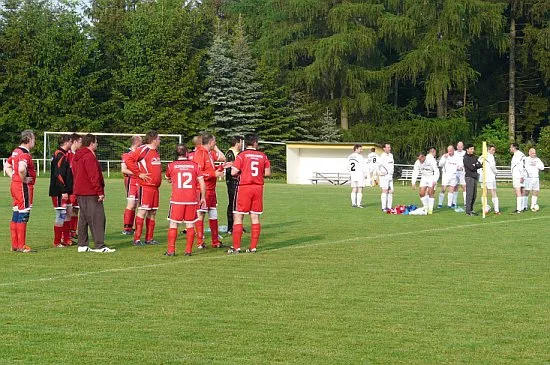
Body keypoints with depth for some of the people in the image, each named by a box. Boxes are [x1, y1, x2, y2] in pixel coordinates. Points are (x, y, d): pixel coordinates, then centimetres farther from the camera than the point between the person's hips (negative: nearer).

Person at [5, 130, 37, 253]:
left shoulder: (16, 151, 13)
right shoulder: (25, 154, -17)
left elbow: (7, 166, 25)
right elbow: (21, 169, -35)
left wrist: (13, 177, 14)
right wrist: (24, 179, -18)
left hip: (15, 184, 10)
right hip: (24, 187, -10)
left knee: (16, 215, 13)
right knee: (23, 215, -5)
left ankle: (14, 245, 18)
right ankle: (21, 246, -3)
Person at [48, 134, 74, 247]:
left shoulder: (65, 155, 16)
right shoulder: (60, 155, -16)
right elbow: (58, 175, -22)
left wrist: (68, 190, 21)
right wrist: (63, 191, -23)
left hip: (65, 192, 11)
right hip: (59, 192, -11)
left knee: (67, 216, 15)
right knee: (61, 216, -6)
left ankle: (66, 239, 22)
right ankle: (57, 242, -1)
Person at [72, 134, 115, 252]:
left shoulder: (77, 157, 16)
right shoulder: (89, 156, -14)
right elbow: (94, 176, -19)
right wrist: (100, 192, -17)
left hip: (79, 192, 10)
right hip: (90, 193, -10)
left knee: (83, 219, 13)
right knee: (98, 218, -8)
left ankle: (82, 245, 14)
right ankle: (100, 246, -11)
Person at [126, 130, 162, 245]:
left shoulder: (156, 151, 17)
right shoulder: (143, 149, -10)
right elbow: (129, 160, -18)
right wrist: (139, 173, -16)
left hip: (155, 186, 8)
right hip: (145, 186, -8)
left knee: (152, 212, 9)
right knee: (143, 210, -9)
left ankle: (149, 238, 15)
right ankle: (137, 239, -7)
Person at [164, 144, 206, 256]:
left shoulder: (171, 166, 1)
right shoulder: (194, 165, 3)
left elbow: (167, 178, 20)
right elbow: (202, 183, 2)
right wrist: (203, 197, 11)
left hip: (177, 199, -1)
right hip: (192, 200, 1)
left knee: (173, 224, 5)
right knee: (190, 225, 8)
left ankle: (171, 250, 2)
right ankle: (188, 250, 7)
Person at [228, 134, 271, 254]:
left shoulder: (242, 155, -6)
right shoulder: (263, 156, 5)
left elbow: (234, 172, -11)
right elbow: (268, 172, 6)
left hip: (244, 187, -3)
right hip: (258, 187, 3)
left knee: (238, 217, 0)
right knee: (255, 218, 7)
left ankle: (236, 247, -4)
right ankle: (253, 247, 7)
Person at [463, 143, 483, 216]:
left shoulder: (474, 157, 17)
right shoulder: (466, 158, -8)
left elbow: (479, 165, 8)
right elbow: (471, 167, -16)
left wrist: (475, 166, -14)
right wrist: (480, 165, -4)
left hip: (474, 177, 8)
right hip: (469, 177, -8)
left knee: (474, 195, 9)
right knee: (469, 194, -9)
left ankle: (471, 209, 16)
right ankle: (468, 211, -8)